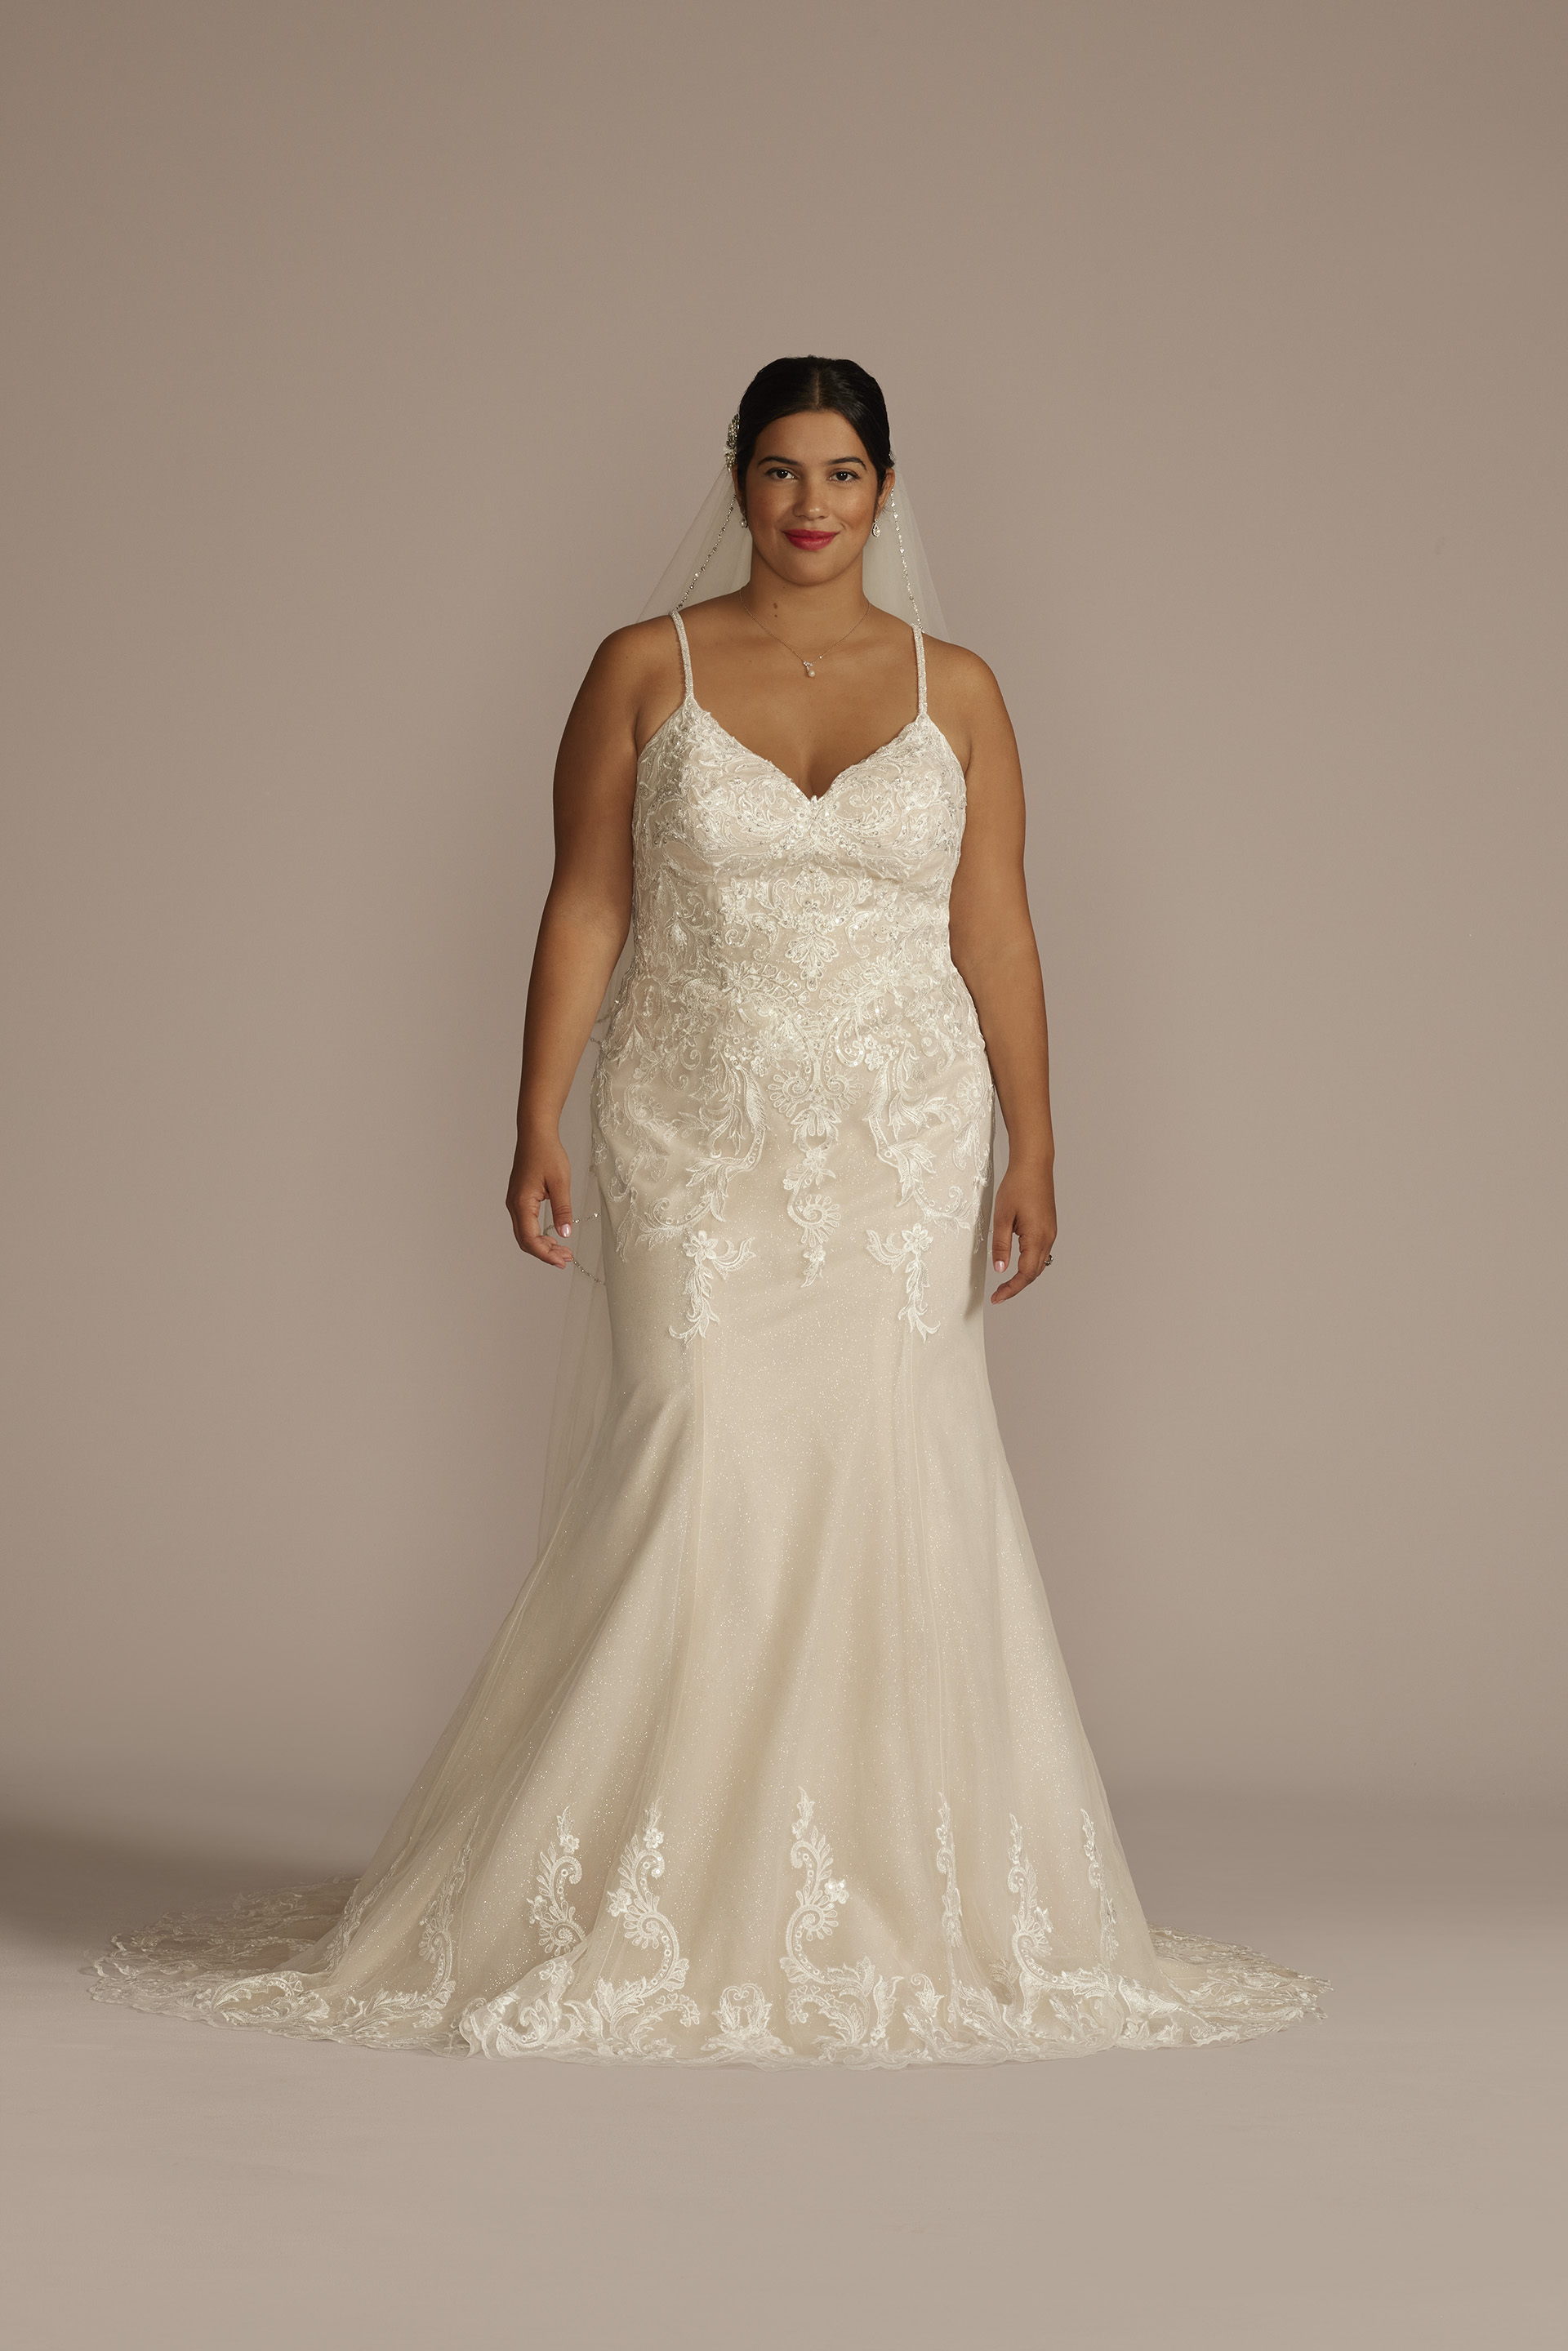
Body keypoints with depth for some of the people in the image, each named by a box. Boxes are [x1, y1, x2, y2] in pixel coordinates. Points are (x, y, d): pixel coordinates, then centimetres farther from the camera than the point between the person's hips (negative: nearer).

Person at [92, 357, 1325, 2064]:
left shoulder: (955, 690, 7)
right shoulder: (644, 672, 3)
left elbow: (995, 932, 7)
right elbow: (584, 908, 2)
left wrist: (1032, 1154, 3)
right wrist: (536, 1130, -5)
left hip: (899, 1151, 1)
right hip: (697, 1150, -1)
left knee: (888, 1493, -2)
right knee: (699, 1490, -8)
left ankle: (893, 1906, 9)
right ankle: (651, 1910, 5)